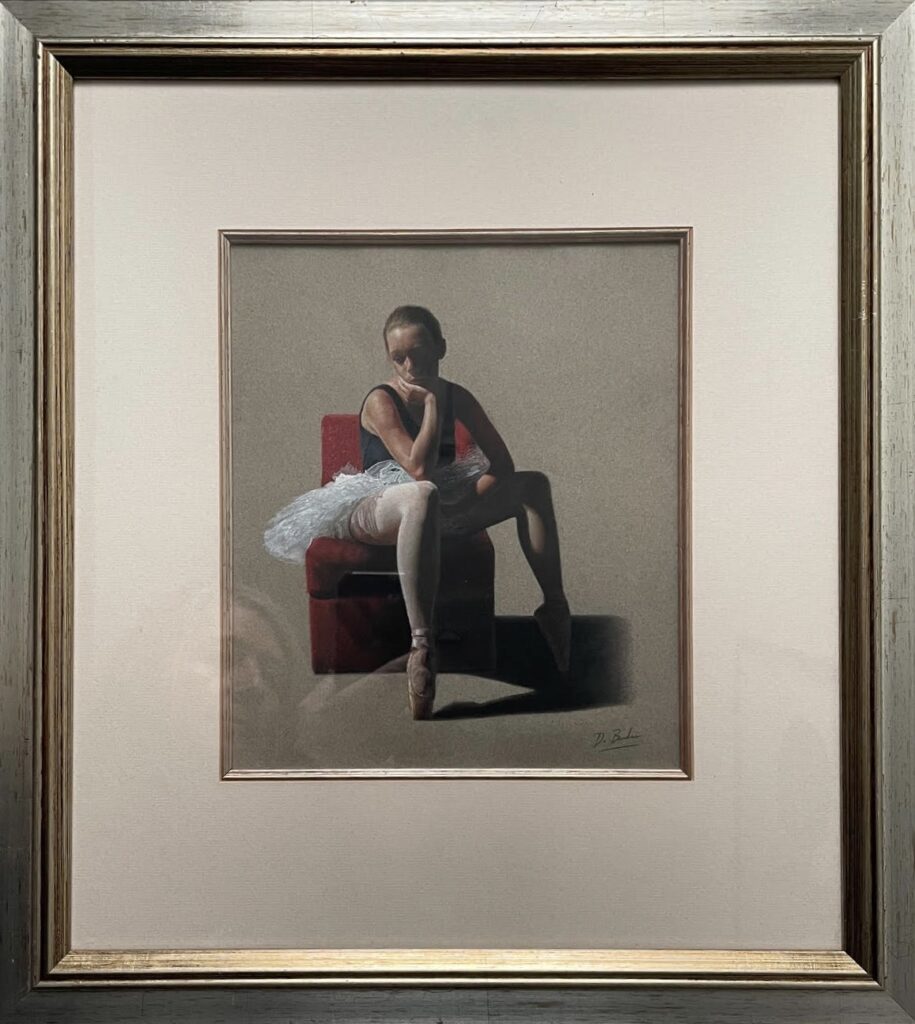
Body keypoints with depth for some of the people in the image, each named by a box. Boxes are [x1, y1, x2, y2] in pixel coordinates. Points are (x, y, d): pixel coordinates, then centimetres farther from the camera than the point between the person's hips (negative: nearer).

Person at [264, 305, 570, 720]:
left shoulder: (457, 397, 5)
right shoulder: (380, 401, -11)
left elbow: (502, 463, 1)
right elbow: (419, 469, -25)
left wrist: (465, 501, -16)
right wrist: (432, 401, -17)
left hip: (444, 509, 6)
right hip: (373, 510, -6)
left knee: (534, 483, -7)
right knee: (423, 496, -44)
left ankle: (555, 608, -11)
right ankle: (421, 643, -49)